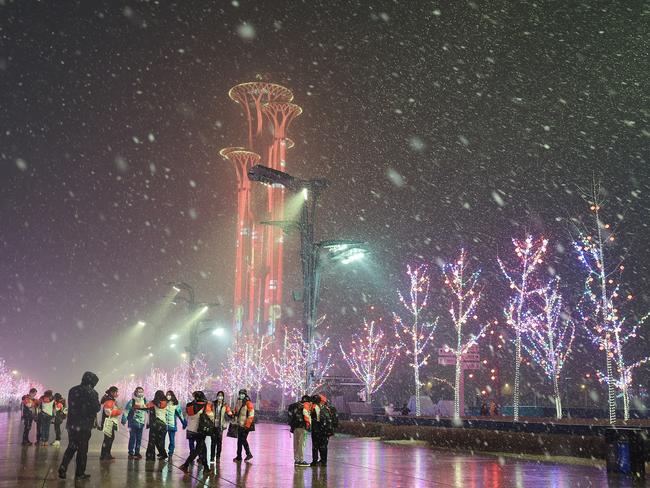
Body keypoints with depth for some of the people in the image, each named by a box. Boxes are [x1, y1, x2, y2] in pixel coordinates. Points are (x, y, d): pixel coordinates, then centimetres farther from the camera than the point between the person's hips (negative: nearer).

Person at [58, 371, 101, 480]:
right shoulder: (91, 393, -11)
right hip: (84, 425, -5)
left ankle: (62, 469, 8)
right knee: (82, 449, 5)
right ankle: (80, 473, 10)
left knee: (71, 447, 17)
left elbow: (70, 406, 15)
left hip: (71, 424, 5)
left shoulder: (72, 390, 8)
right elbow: (96, 408, -9)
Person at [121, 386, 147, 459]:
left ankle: (137, 453, 16)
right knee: (132, 438, -4)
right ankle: (131, 453, 2)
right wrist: (124, 420, -12)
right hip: (133, 422, -4)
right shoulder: (132, 401, -6)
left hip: (141, 423, 4)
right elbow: (126, 411, -7)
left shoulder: (144, 401, 6)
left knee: (139, 439, 8)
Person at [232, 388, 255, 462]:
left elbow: (251, 416, -15)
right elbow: (236, 412, 26)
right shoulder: (238, 403, 13)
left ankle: (249, 454, 6)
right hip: (240, 425, 7)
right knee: (239, 440, 9)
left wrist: (247, 426, -18)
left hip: (246, 426, -7)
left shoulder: (248, 404, -11)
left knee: (243, 440, -9)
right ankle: (239, 456, 16)